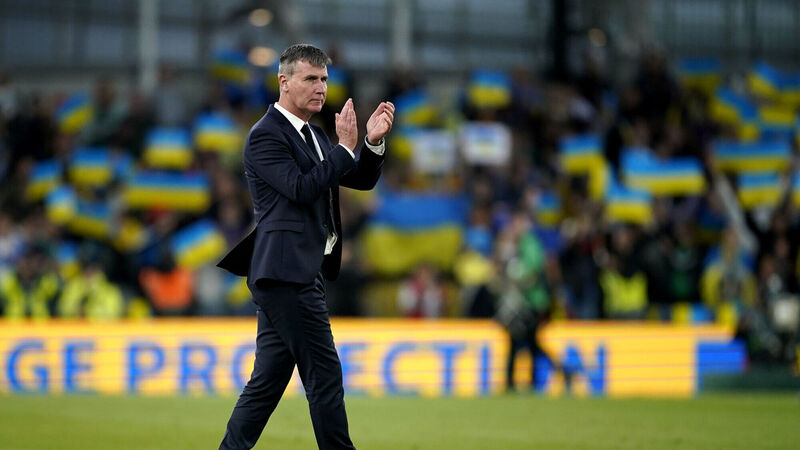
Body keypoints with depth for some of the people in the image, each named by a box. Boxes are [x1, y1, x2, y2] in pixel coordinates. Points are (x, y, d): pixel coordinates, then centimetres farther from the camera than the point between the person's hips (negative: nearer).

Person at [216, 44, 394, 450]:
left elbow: (362, 181, 16)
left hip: (293, 275, 10)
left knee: (266, 382, 9)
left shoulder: (313, 135, 19)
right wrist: (345, 146, -17)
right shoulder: (265, 135, -9)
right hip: (288, 273, -10)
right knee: (324, 378, -7)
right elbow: (303, 189, -21)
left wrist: (373, 143, -2)